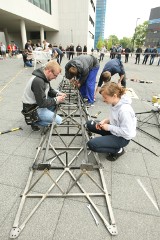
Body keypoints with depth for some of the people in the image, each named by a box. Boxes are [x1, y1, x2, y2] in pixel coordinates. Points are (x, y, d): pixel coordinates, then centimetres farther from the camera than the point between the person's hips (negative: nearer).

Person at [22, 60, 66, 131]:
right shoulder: (38, 81, -30)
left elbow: (49, 90, 13)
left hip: (39, 102, 10)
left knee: (59, 96, 9)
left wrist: (58, 94, -6)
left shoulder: (44, 77, -1)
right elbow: (42, 103, -28)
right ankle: (35, 121, 1)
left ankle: (46, 115, 8)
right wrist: (56, 100, -18)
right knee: (58, 121, -16)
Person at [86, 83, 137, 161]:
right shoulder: (115, 102, -7)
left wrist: (109, 127, -22)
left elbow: (127, 132, -29)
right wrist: (105, 120, -7)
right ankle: (107, 138, 11)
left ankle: (118, 150, -1)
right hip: (114, 130, 8)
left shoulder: (124, 110, -33)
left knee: (91, 144, -21)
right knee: (89, 124, 4)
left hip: (122, 137, -8)